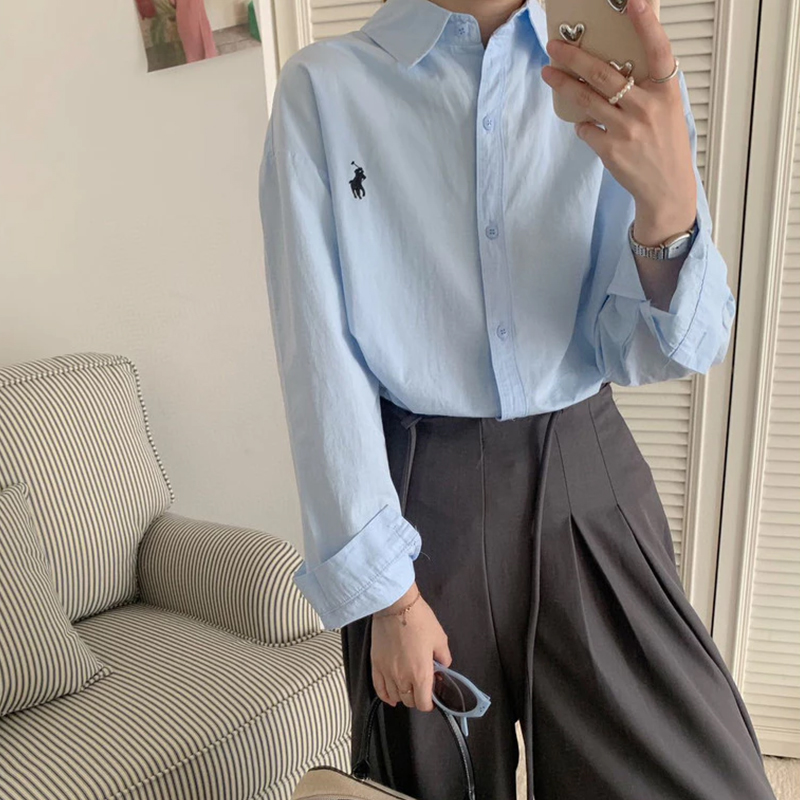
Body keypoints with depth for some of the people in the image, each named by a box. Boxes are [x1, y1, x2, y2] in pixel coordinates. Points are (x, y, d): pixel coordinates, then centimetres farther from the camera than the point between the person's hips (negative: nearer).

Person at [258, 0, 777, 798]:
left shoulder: (626, 74, 1)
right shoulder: (322, 87, -6)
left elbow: (656, 352, -3)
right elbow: (320, 358, -9)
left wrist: (669, 202, -24)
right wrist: (387, 593, -10)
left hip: (587, 486, 3)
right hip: (414, 493, -1)